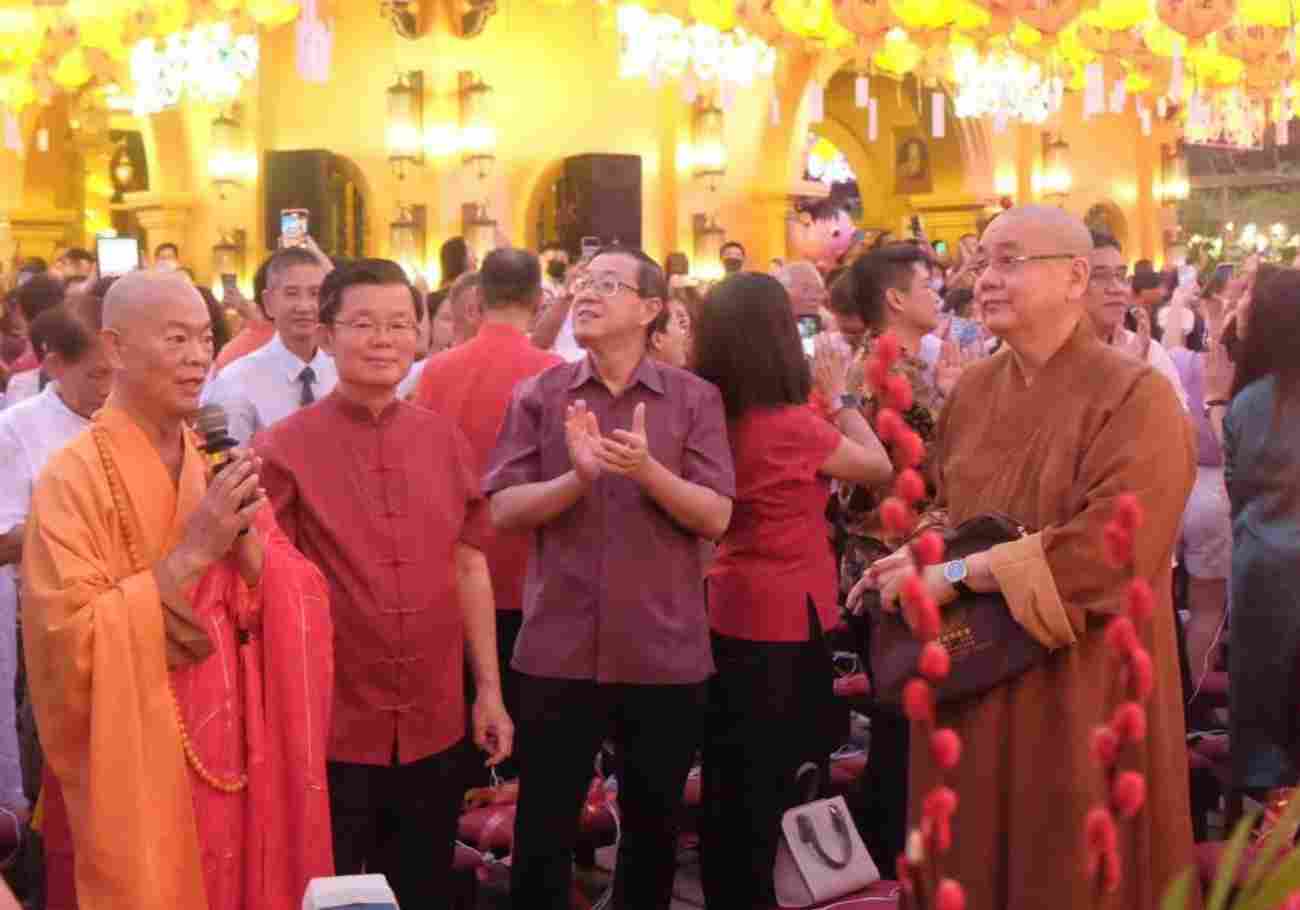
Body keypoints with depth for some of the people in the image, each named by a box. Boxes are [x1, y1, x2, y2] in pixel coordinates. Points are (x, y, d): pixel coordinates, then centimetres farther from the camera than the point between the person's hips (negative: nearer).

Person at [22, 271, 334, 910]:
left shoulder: (221, 468, 6)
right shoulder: (72, 477, -13)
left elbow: (293, 608, 2)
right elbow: (70, 639, -20)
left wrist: (246, 541, -16)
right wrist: (191, 553, -23)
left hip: (230, 759, 6)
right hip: (137, 773, -5)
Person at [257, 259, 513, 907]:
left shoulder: (444, 440, 4)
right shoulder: (284, 449, -10)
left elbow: (469, 567, 9)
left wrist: (489, 691, 9)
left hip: (436, 729, 4)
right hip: (330, 732, -4)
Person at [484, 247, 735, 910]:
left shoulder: (694, 398, 1)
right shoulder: (539, 395, 3)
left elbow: (715, 517, -7)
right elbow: (503, 509, -4)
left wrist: (647, 469, -23)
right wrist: (577, 476, -20)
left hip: (664, 651, 0)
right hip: (558, 649, 0)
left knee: (653, 828, 16)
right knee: (542, 831, 8)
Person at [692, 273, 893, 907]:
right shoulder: (790, 425, -21)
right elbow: (879, 466, -8)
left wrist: (818, 400, 7)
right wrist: (838, 393, 0)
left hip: (727, 613, 7)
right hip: (785, 620, -7)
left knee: (730, 783, 17)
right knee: (778, 788, 7)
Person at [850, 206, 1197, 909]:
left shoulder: (1135, 396, -13)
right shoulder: (972, 390, 8)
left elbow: (1109, 542, -24)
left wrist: (956, 574, -21)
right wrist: (916, 557, -4)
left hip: (1078, 688, -6)